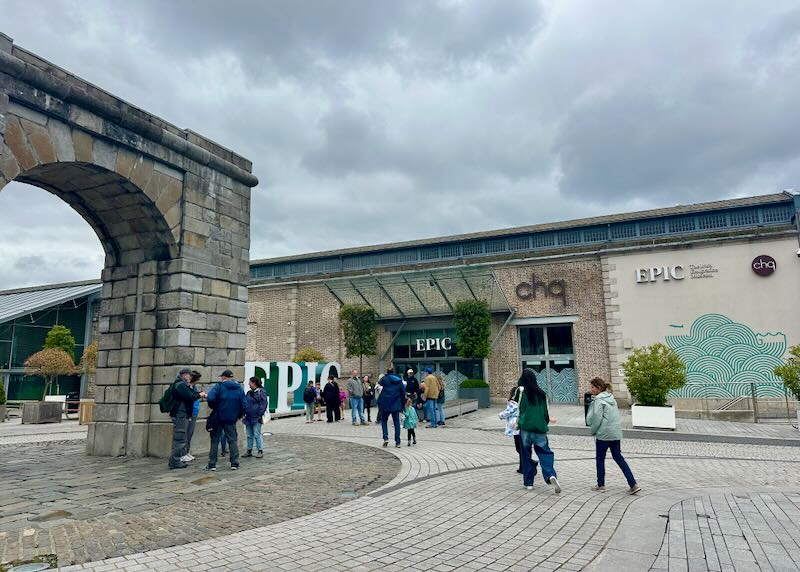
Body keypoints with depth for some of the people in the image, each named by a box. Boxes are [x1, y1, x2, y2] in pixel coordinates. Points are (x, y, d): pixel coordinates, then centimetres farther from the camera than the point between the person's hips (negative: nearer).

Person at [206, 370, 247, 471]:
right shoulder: (239, 388, 3)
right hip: (231, 419, 2)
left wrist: (213, 408, -4)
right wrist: (239, 415, 12)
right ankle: (234, 463, 8)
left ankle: (212, 464, 11)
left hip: (218, 417, -2)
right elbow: (244, 405, -1)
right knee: (233, 440, 9)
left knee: (215, 440, 8)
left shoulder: (219, 386, -7)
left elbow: (210, 398, -22)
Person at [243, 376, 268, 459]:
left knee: (257, 435, -4)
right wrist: (244, 413, 10)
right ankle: (249, 451, 22)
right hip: (248, 418, 8)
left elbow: (263, 405, -11)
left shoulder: (261, 392, -8)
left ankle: (260, 451, 2)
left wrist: (259, 415, -15)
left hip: (256, 418, -7)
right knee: (249, 435, 13)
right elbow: (245, 403, 21)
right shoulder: (249, 393, 14)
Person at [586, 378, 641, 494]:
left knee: (600, 458, 7)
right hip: (616, 432, 8)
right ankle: (633, 484, 7)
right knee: (618, 457, 12)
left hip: (604, 433, -8)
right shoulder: (611, 398, 12)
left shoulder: (598, 400, -15)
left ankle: (601, 485, 16)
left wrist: (592, 430, -2)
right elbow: (615, 415, 17)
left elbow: (596, 418, -18)